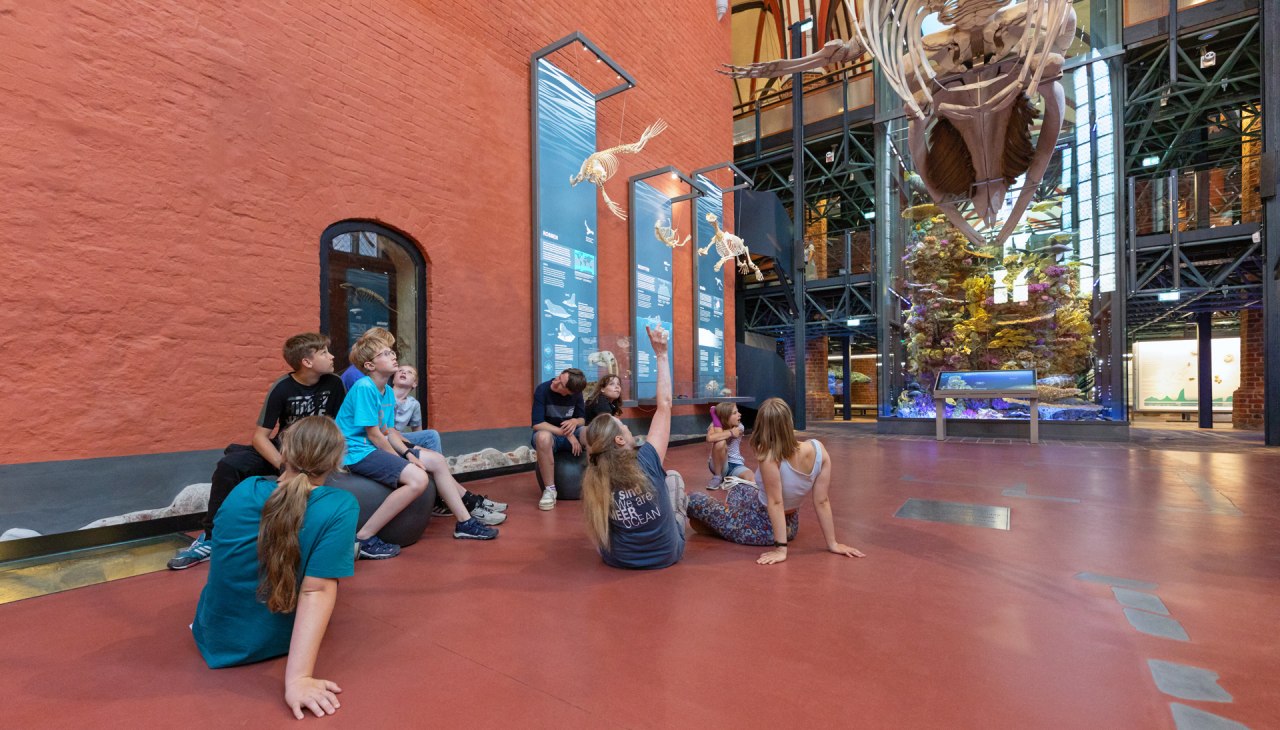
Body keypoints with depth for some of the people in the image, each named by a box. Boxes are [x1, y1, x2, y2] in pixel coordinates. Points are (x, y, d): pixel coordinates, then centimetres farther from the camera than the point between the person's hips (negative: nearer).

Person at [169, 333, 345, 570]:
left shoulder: (334, 384, -10)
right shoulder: (282, 388, -13)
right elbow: (259, 435, -14)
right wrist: (284, 466, -28)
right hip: (281, 449, 1)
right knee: (228, 465, -21)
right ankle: (210, 538, -5)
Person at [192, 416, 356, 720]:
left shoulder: (244, 489, -11)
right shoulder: (340, 507, -26)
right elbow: (317, 591, -30)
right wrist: (297, 678, -26)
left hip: (213, 636, 4)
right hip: (274, 642, -4)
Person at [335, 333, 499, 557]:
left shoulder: (388, 391, 9)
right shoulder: (364, 387, -18)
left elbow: (389, 431, 9)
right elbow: (373, 433, -18)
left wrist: (408, 453, -6)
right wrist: (402, 460, -12)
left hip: (379, 447, 10)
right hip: (358, 452, -10)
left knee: (437, 461, 7)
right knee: (417, 478, -28)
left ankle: (465, 522, 15)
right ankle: (364, 538, -18)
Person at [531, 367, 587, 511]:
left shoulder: (576, 394, -7)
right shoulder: (542, 390, -19)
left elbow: (582, 419, 3)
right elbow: (537, 424, -22)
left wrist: (575, 421, -22)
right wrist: (566, 433, -26)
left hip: (570, 435, 3)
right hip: (549, 435, -3)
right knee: (542, 436, -41)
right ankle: (550, 489, -25)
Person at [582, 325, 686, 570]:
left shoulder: (593, 483, -17)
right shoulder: (646, 463, -26)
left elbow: (596, 536, -6)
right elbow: (664, 405, -18)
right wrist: (661, 355, -12)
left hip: (619, 559, 2)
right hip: (668, 553, -2)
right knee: (673, 477, 17)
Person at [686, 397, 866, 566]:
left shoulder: (770, 457, -33)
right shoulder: (819, 449, -18)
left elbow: (775, 502, -30)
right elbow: (822, 502, -14)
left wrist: (781, 549, -23)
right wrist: (832, 544, -7)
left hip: (761, 527, -6)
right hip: (789, 526, 6)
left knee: (693, 500, 9)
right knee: (738, 488, 33)